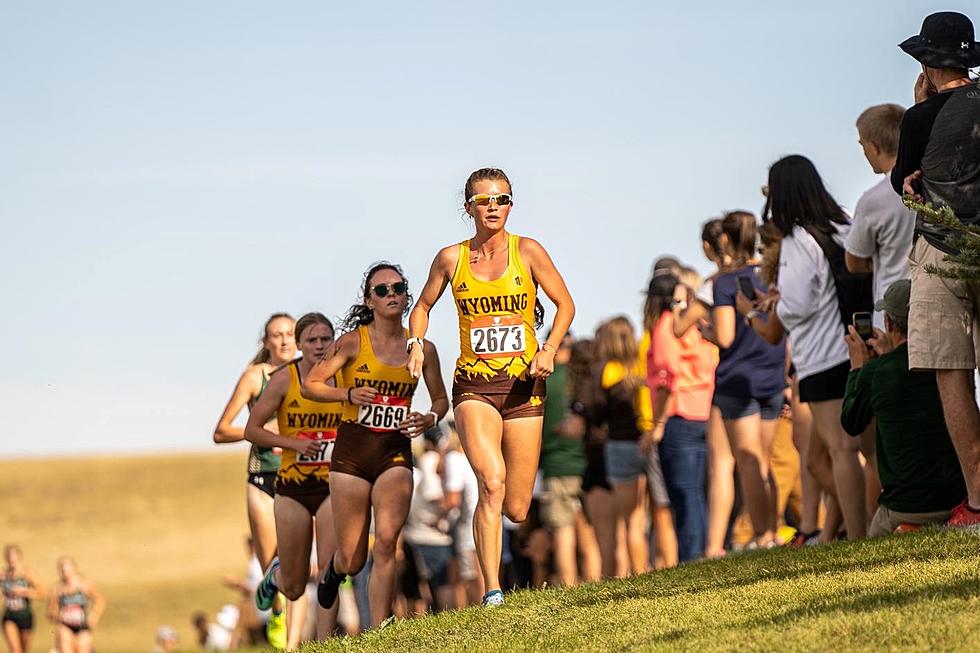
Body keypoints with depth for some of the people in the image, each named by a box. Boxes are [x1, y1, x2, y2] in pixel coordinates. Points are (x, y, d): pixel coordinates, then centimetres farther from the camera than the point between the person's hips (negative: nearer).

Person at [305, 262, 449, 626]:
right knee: (352, 561, 5)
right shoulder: (353, 341, -5)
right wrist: (348, 394, -18)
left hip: (395, 451, 1)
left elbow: (441, 399, 16)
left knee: (386, 543, -19)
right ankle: (336, 569, 43)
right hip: (352, 450, -1)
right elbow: (310, 385, -1)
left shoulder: (422, 348, 2)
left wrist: (429, 419, -6)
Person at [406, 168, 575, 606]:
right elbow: (423, 307, 17)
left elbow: (565, 305, 7)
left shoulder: (527, 252, -1)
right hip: (473, 386, -1)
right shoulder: (451, 258, 2)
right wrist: (416, 342, -2)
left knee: (516, 509, 2)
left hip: (523, 386, 1)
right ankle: (491, 592, -21)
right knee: (492, 483, -25)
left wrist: (549, 349, -8)